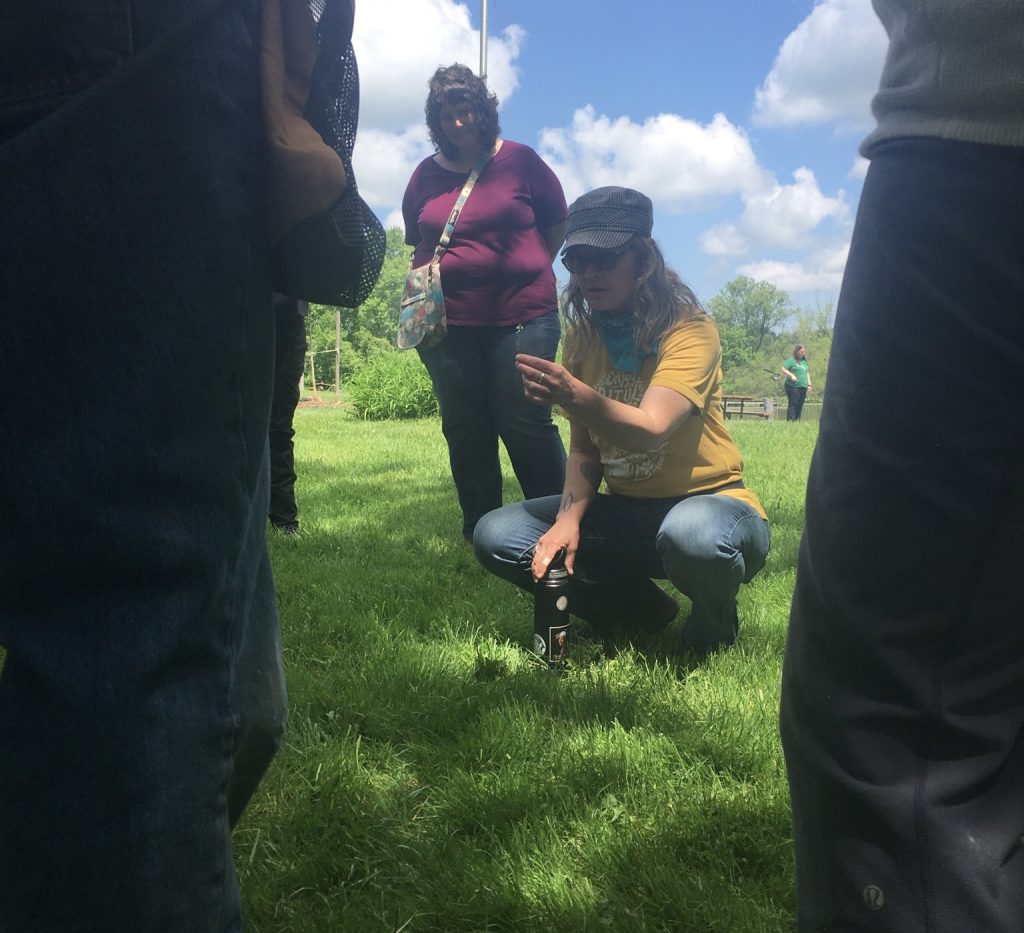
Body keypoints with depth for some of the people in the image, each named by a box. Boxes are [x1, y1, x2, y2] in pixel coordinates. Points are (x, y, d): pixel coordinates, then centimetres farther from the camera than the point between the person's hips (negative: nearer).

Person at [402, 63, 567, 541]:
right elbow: (416, 243, 22)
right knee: (465, 429, 7)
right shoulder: (426, 175, 10)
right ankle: (479, 531, 18)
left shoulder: (519, 160, 2)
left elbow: (557, 225, 10)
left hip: (522, 316, -3)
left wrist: (524, 269, 7)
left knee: (526, 422, -5)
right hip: (449, 321, 3)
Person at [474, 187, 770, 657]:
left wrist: (575, 397, -50)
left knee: (690, 534, -42)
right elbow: (584, 448, 2)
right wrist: (569, 518, -16)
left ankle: (715, 619, -4)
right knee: (496, 535, -10)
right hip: (625, 510, 6)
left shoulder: (688, 329, -16)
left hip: (708, 499, -5)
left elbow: (649, 430, -32)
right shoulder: (582, 337, 2)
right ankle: (640, 609, 2)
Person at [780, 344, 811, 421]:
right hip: (793, 386, -7)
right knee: (793, 404, -12)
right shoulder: (791, 360, -2)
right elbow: (783, 370, -8)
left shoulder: (805, 362, 20)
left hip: (803, 387, 7)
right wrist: (791, 375, -21)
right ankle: (790, 420, -14)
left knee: (800, 405, 4)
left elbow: (807, 373, 27)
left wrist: (809, 384, 19)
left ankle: (797, 420, 7)